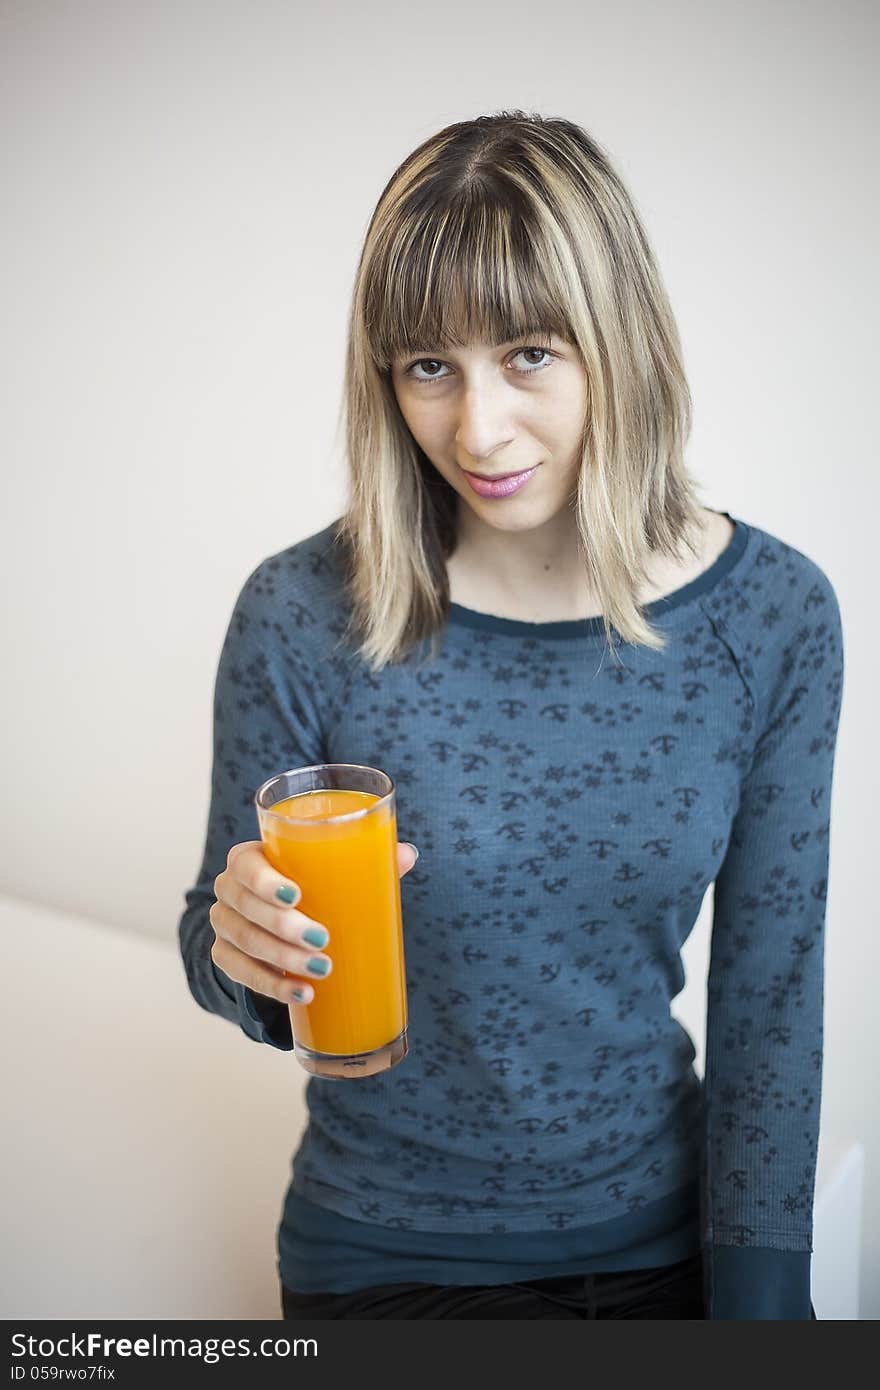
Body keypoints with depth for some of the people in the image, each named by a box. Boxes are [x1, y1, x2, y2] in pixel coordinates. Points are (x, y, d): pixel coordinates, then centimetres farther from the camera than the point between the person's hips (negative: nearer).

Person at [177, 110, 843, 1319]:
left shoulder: (776, 614, -14)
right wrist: (241, 948, -28)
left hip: (665, 1235, 2)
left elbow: (770, 998, -7)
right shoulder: (302, 616, -19)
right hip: (389, 1260, -1)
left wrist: (758, 1301, -7)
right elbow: (222, 944, -6)